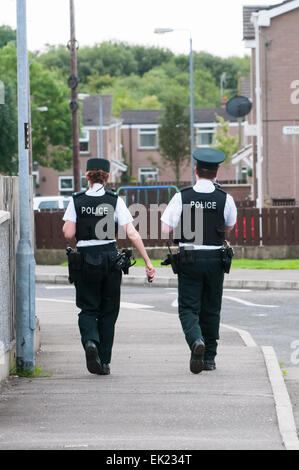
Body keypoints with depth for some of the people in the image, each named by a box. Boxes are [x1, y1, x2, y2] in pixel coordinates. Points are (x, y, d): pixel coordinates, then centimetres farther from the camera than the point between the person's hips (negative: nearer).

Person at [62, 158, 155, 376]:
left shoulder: (77, 201, -2)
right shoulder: (115, 201, -2)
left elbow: (69, 234, -8)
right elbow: (132, 234, -9)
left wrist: (66, 225, 15)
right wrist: (148, 262, -8)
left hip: (84, 260, 0)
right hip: (110, 258, 0)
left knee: (88, 308, 9)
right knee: (108, 311, 12)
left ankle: (90, 341, -22)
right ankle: (104, 362, 12)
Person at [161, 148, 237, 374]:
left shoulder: (182, 197, -7)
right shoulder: (225, 199, -3)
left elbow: (166, 229, -7)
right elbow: (230, 226, 13)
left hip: (189, 259, -2)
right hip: (215, 258, 2)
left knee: (188, 308, 3)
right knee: (211, 309, 13)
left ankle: (196, 340, -26)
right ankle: (209, 358, 19)